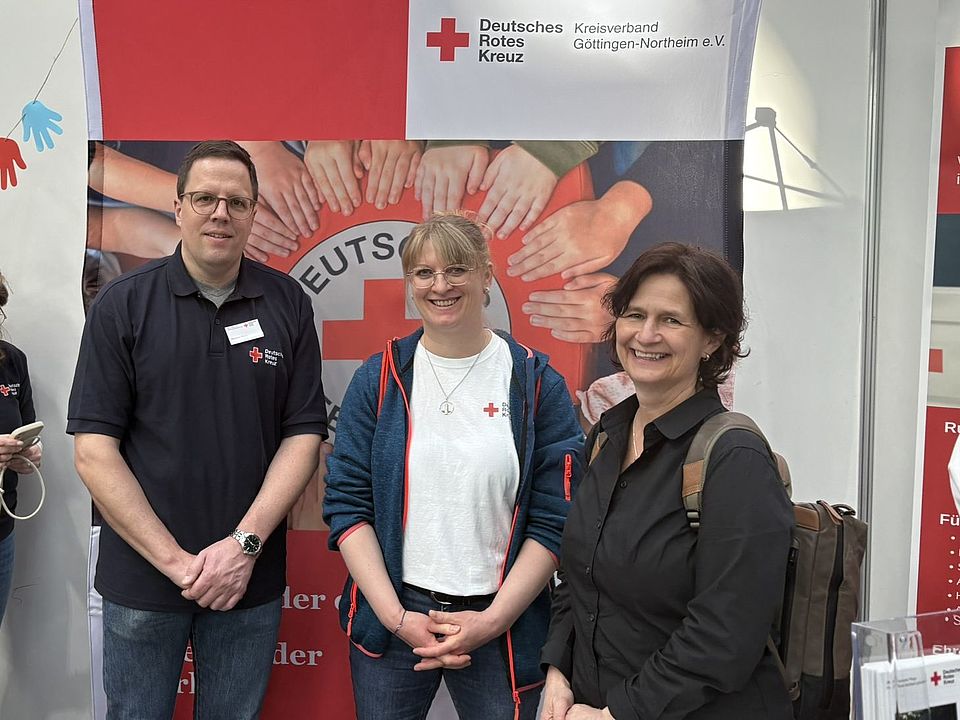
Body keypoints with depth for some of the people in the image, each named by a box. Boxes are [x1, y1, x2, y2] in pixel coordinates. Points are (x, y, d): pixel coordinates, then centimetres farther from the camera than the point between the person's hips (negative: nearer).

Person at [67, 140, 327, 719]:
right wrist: (175, 560, -13)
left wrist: (245, 543, -13)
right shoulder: (123, 304, -4)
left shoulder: (287, 303, -1)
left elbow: (304, 434, -2)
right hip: (141, 579, -1)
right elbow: (93, 449, -8)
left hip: (251, 579, 1)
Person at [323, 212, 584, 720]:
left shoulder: (537, 383, -3)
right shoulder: (379, 378, 0)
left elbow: (556, 520, -5)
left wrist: (491, 620, -11)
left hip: (503, 624, -1)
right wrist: (397, 617, -10)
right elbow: (346, 504, -2)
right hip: (391, 615, 1)